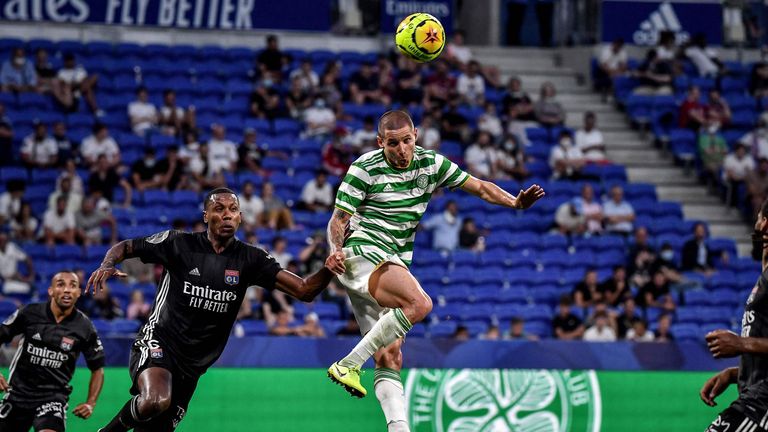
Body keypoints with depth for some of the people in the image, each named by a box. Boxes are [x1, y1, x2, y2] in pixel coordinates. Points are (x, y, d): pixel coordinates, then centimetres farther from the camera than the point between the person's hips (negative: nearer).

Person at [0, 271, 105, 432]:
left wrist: (90, 403, -6)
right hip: (18, 392, 2)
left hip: (54, 397, -2)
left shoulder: (85, 327, -6)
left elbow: (97, 368, 6)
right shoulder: (29, 313, -7)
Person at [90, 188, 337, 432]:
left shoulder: (249, 259, 0)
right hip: (158, 341, -5)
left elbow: (304, 291, -5)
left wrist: (327, 271, -26)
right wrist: (107, 265, -18)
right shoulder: (179, 244, -7)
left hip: (193, 364, 5)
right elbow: (125, 247, 4)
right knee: (156, 401, -34)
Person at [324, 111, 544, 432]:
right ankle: (349, 364, -29)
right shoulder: (364, 169, -6)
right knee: (419, 303, -31)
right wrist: (336, 249, -25)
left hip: (394, 264, 6)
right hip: (363, 251, -6)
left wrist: (515, 202, -3)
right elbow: (339, 219, -5)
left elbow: (478, 187, 13)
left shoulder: (431, 163, 9)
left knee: (389, 358, -1)